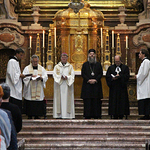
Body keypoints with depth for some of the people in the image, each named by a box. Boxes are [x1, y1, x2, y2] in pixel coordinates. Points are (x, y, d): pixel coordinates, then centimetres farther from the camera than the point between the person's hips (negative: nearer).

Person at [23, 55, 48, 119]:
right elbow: (24, 77, -5)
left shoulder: (42, 68, 13)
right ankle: (30, 116, 3)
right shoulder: (27, 68, 5)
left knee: (38, 106, -2)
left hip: (39, 91, 2)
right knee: (30, 105, -5)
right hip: (30, 91, -2)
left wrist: (41, 78, -18)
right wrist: (30, 77, -22)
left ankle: (37, 116, 6)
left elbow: (45, 77, 3)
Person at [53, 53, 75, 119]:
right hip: (59, 85, 0)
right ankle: (59, 114, -5)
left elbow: (72, 76, 3)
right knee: (59, 99, -5)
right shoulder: (57, 66, 11)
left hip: (67, 85, 0)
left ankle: (67, 114, -4)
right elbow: (55, 75, 1)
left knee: (67, 98, -4)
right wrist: (61, 77, -15)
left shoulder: (70, 66, 12)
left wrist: (67, 77, -15)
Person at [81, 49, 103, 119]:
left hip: (96, 85, 0)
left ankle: (96, 115, -1)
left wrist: (95, 80, -12)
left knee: (96, 101, -3)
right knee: (87, 101, -4)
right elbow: (83, 74, 2)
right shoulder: (85, 64, 10)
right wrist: (88, 80, -13)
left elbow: (101, 74, 3)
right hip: (87, 85, 0)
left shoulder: (98, 64, 11)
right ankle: (87, 115, -3)